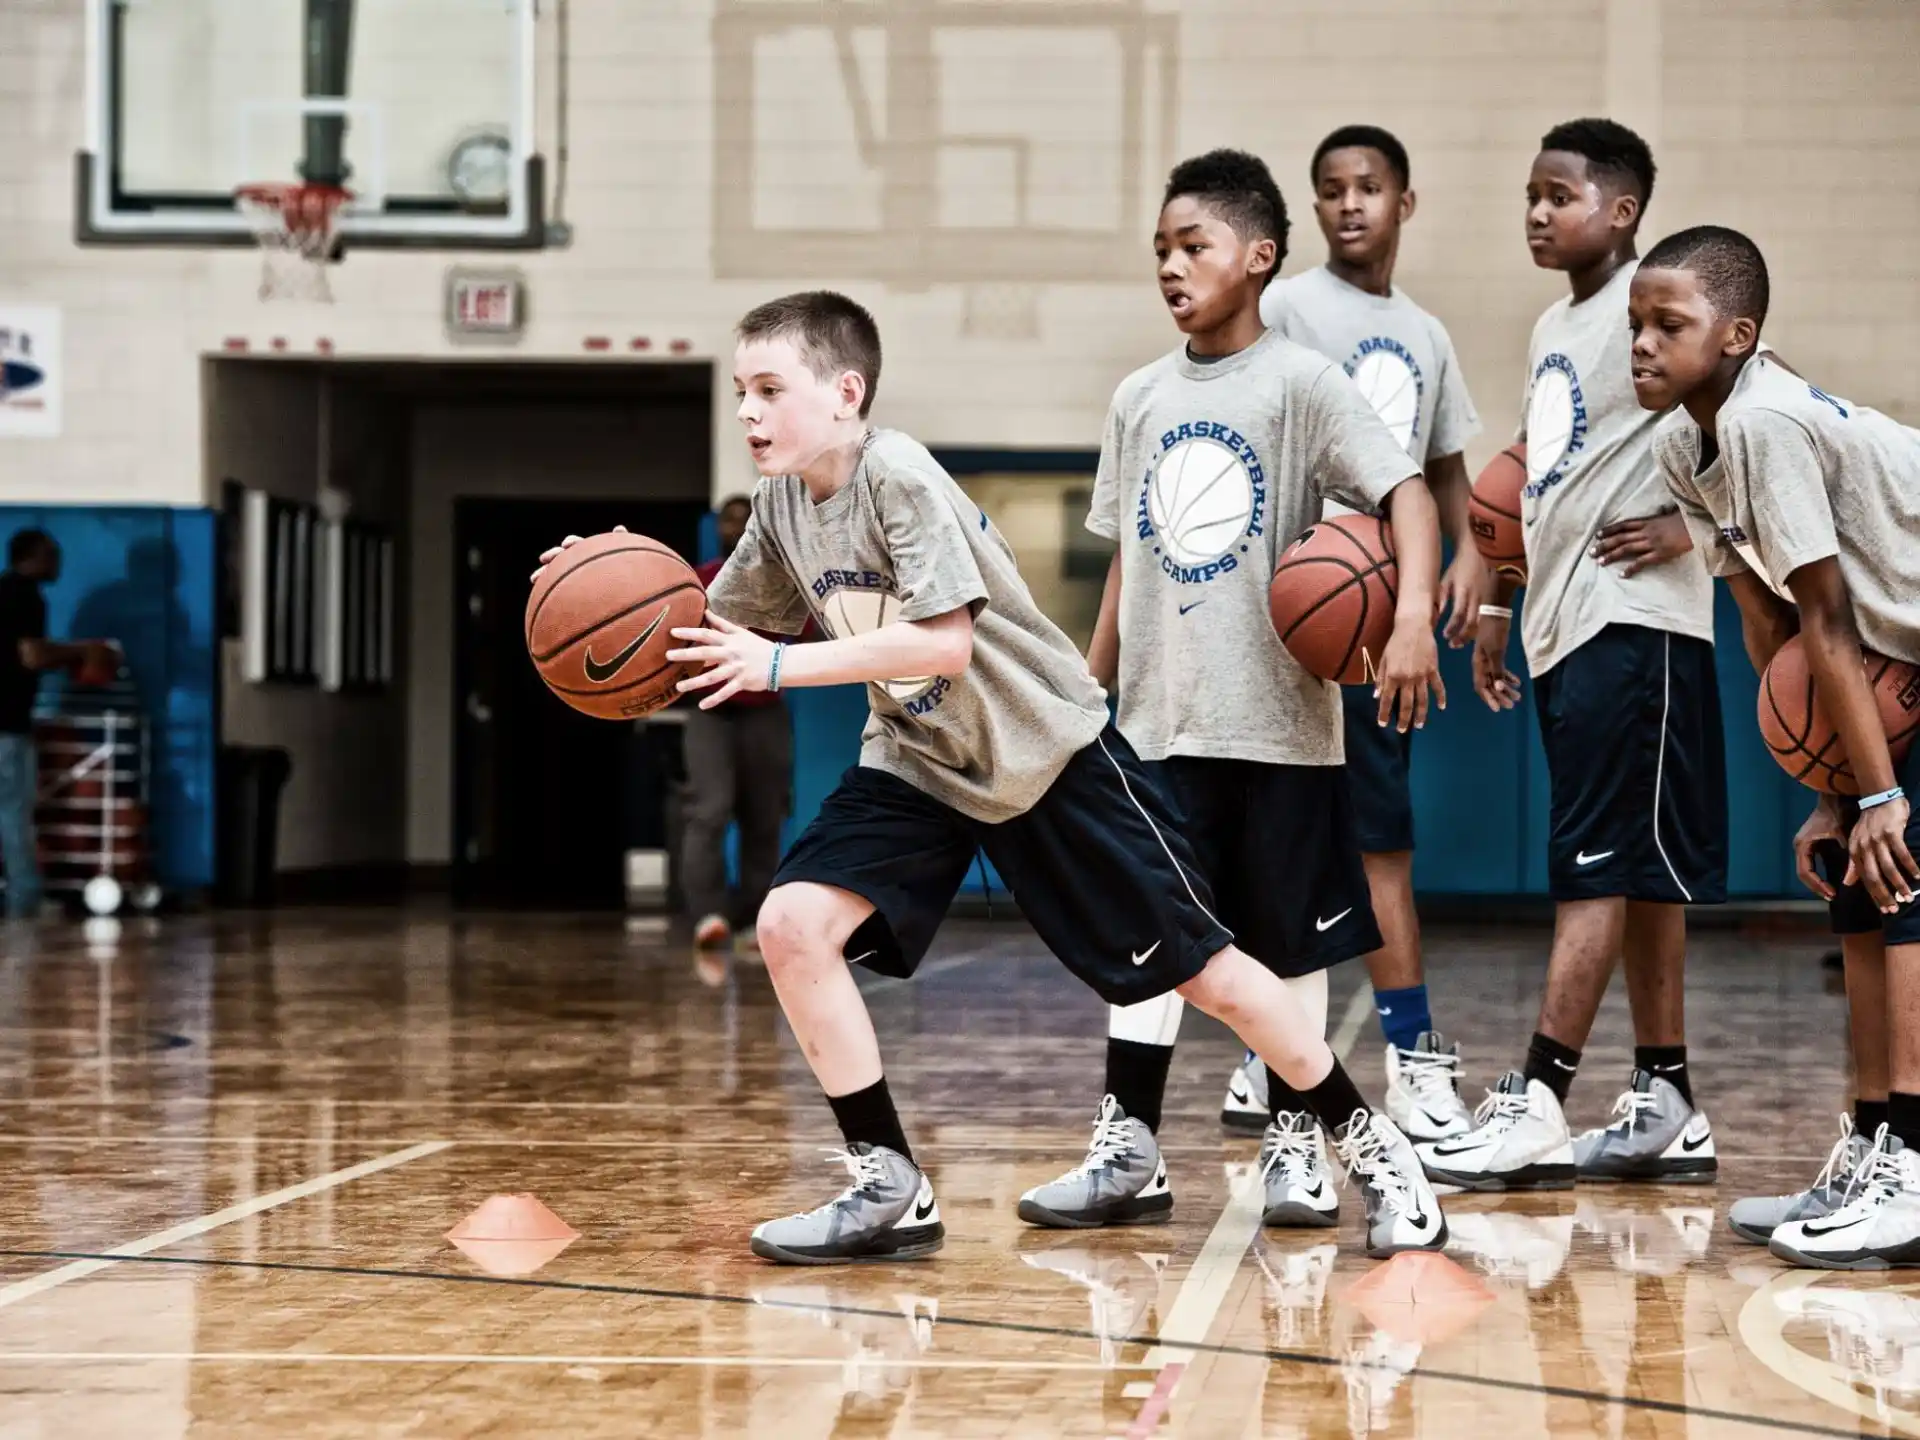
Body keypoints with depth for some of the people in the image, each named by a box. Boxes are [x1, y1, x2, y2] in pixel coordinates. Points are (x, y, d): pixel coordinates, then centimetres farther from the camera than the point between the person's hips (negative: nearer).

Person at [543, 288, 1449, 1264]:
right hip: (917, 761, 7)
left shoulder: (900, 478, -25)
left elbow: (944, 641, -34)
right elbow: (723, 629, 8)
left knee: (1200, 968, -4)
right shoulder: (783, 500, -2)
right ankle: (890, 1192, -5)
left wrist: (781, 666, -36)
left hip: (1046, 747, -6)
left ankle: (1370, 1145, 16)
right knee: (792, 926, -14)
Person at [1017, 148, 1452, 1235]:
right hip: (1160, 723, 4)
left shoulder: (1301, 382, -5)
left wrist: (1413, 613, -30)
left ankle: (1295, 1145, 15)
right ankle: (1129, 1153, 5)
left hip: (1280, 717, -4)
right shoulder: (1141, 400, 10)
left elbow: (1407, 492, -14)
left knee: (1290, 940, 5)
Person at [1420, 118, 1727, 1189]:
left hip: (1636, 619, -9)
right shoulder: (1553, 333, 18)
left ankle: (1538, 1102, -12)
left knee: (1602, 865, -9)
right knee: (1636, 870, 10)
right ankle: (1667, 1107, 14)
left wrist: (1692, 522, -17)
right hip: (1567, 621, 9)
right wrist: (1499, 610, 22)